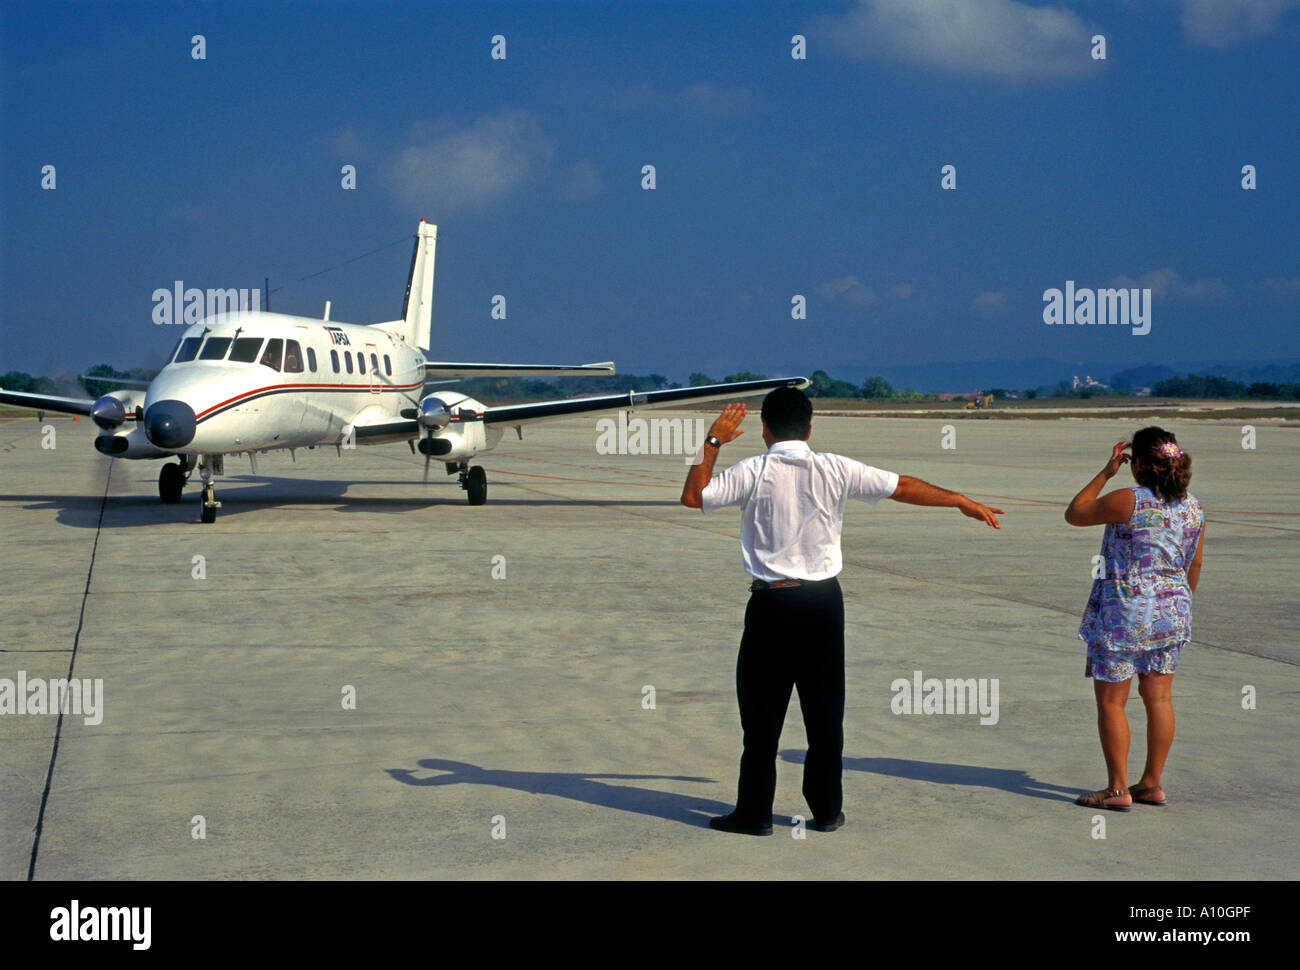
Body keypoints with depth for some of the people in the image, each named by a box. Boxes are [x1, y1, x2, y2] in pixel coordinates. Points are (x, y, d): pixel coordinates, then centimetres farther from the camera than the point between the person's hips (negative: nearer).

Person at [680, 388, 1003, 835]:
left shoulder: (754, 472, -7)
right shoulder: (835, 470, -1)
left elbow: (693, 496, -4)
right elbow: (903, 486, 5)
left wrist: (713, 441, 5)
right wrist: (963, 502, 15)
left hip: (772, 604, -2)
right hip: (824, 602, 2)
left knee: (761, 711, 6)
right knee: (824, 711, 11)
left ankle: (754, 812, 9)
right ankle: (826, 810, 17)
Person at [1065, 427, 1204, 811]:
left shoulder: (1129, 502, -17)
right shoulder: (1193, 508, 3)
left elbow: (1074, 514, -4)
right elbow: (1194, 565, 13)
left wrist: (1105, 473, 0)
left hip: (1124, 614, -7)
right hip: (1171, 613, 7)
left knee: (1110, 701, 3)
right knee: (1158, 697, 13)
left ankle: (1118, 789, 5)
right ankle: (1152, 784, 19)